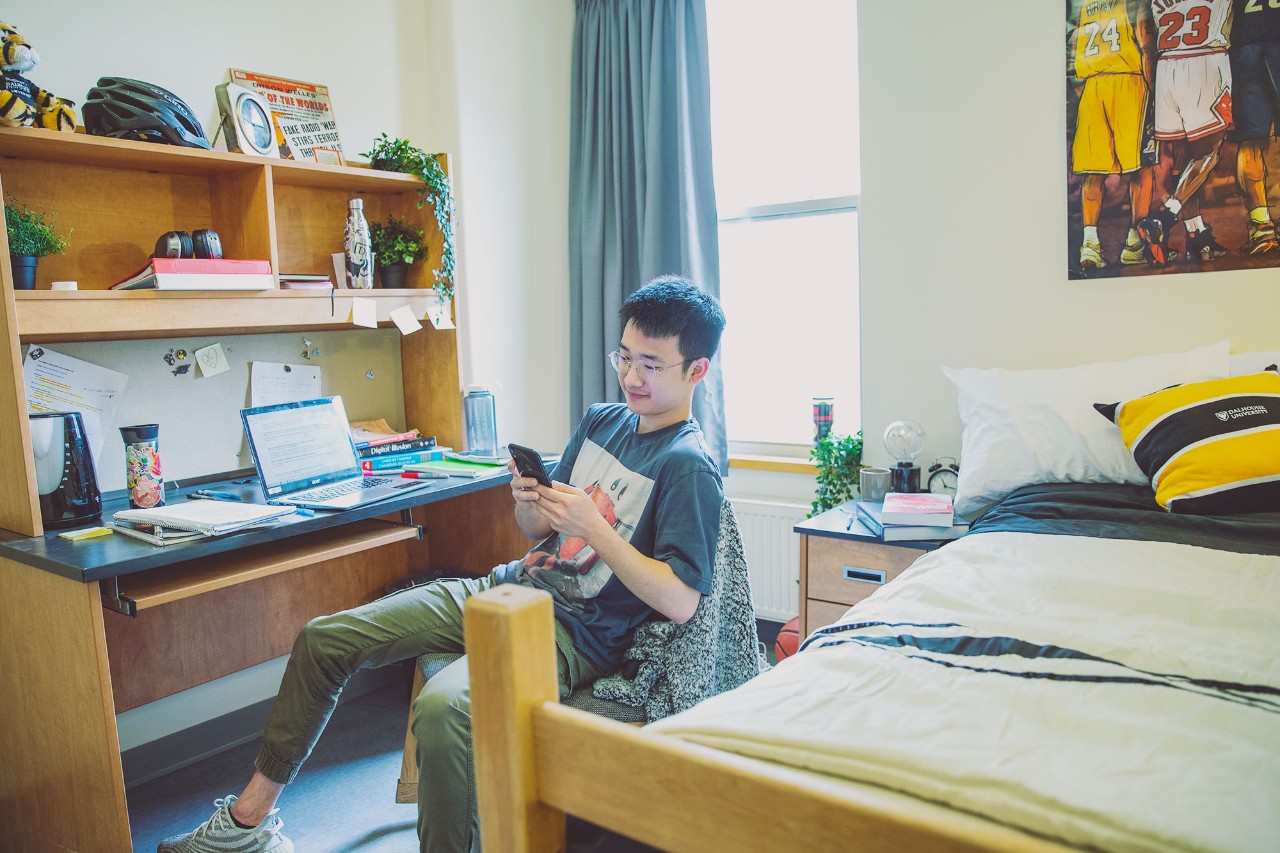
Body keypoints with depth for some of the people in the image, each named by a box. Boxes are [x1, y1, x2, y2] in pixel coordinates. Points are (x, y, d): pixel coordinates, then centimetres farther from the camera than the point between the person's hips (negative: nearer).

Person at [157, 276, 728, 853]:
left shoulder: (688, 467, -13)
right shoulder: (601, 421, 10)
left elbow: (680, 602, -20)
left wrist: (594, 527, -23)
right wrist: (529, 505, -8)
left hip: (572, 632, -8)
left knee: (442, 707, -37)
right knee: (324, 639, 5)